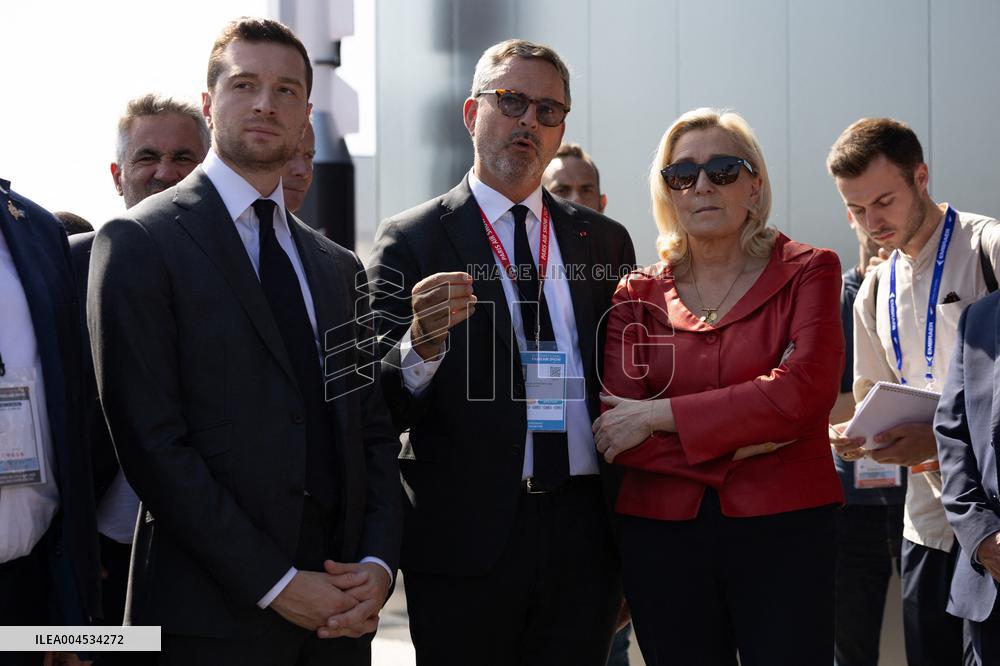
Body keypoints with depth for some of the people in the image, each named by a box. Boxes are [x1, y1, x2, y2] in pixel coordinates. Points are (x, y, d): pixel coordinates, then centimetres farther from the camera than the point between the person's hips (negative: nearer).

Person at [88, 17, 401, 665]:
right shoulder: (139, 243, -5)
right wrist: (275, 584, -15)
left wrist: (378, 563, -4)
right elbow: (152, 441, -12)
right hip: (213, 614, -5)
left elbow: (374, 431, 13)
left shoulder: (339, 267, 15)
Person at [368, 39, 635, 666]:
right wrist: (422, 344, -26)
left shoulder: (604, 240, 12)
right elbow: (384, 412, -5)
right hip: (465, 539, -3)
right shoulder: (411, 240, 0)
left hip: (584, 537, 3)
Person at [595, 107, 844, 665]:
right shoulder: (637, 295, 8)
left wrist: (659, 416, -12)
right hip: (662, 532, 2)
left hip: (783, 531, -1)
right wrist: (744, 439, -12)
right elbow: (614, 437, -2)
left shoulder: (807, 274, 3)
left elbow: (807, 393, -13)